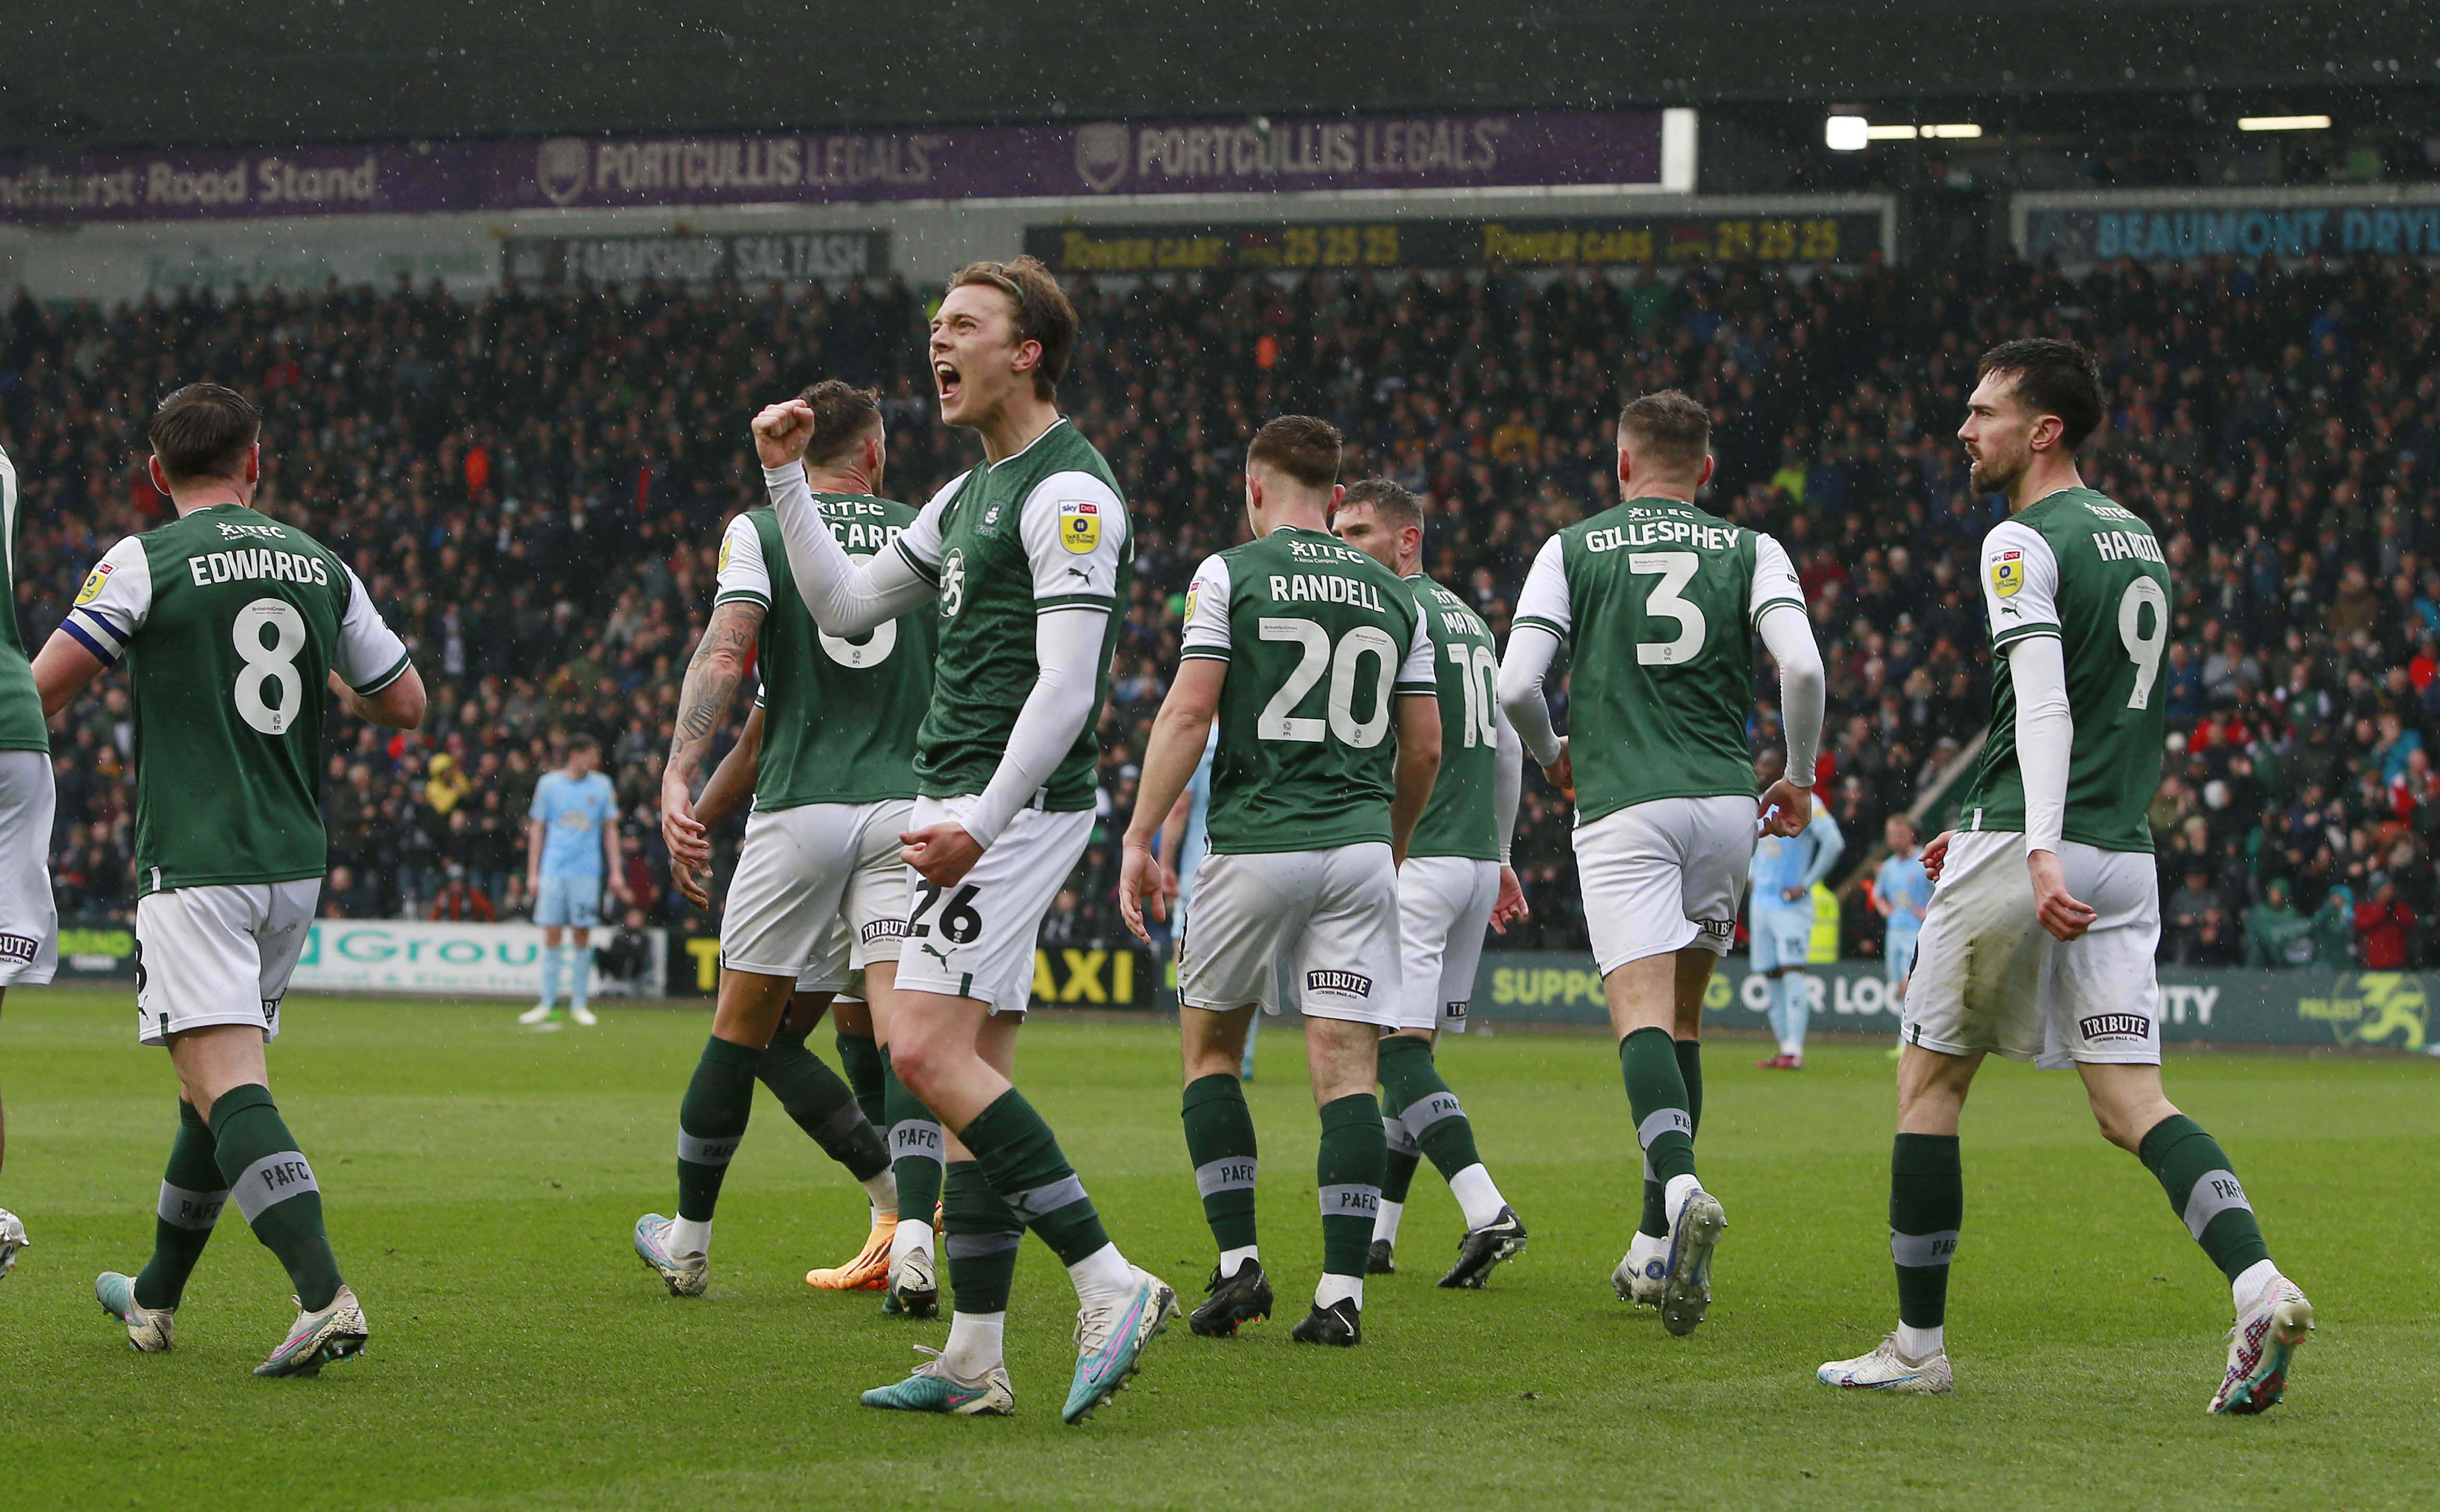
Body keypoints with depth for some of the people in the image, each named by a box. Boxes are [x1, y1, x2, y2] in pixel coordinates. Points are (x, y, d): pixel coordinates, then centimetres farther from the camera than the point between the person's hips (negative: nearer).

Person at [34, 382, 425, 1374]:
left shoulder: (144, 564, -6)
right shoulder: (319, 566, 9)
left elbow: (41, 692, -8)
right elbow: (404, 703, 15)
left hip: (195, 868, -6)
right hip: (294, 865, 6)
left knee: (226, 1082, -14)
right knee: (217, 1081, 19)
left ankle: (325, 1294, -31)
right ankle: (154, 1301, 32)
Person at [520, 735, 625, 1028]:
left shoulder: (602, 786, 8)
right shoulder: (549, 784, 5)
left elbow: (610, 829, 12)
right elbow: (537, 829, 9)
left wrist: (615, 872, 6)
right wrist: (533, 873, 4)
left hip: (587, 870, 0)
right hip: (553, 870, 0)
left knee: (583, 936, -1)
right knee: (551, 936, -2)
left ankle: (578, 1004, 6)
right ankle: (548, 1006, 2)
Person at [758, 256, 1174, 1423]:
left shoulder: (1068, 494, -12)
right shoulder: (971, 492, 18)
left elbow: (1065, 688, -19)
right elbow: (845, 604, 25)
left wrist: (980, 822, -24)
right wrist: (785, 477, 17)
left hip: (1016, 806, -10)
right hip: (960, 808, 10)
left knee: (929, 1052, -17)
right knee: (970, 1065, 7)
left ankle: (1109, 1284, -16)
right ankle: (975, 1361, 8)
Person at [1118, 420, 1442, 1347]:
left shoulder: (1231, 574, 0)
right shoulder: (1394, 594, 12)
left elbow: (1189, 712, -8)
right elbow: (1425, 745, 13)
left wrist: (1138, 838, -5)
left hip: (1256, 844, -3)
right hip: (1360, 846, 3)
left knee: (1209, 1043, 15)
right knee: (1346, 1068, 0)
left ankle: (1238, 1263, 6)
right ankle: (1341, 1293, -9)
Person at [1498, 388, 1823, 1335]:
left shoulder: (1575, 548, 6)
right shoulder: (1750, 551, 9)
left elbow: (1516, 685, -2)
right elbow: (1802, 666, -7)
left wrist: (1553, 755, 19)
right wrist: (1799, 778, 9)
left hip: (1623, 804, -3)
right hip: (1725, 804, 3)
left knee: (1643, 1017, -12)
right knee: (1683, 1018, 16)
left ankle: (1681, 1192, -40)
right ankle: (1655, 1249, 16)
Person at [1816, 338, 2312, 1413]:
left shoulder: (2023, 542, -9)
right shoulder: (2139, 540, 18)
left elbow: (2044, 706, -22)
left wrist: (2039, 853, -31)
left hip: (2023, 855, -7)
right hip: (2125, 855, 7)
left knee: (1929, 1081, 7)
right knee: (2132, 1104, 1)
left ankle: (1918, 1345, 12)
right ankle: (2259, 1288, -22)